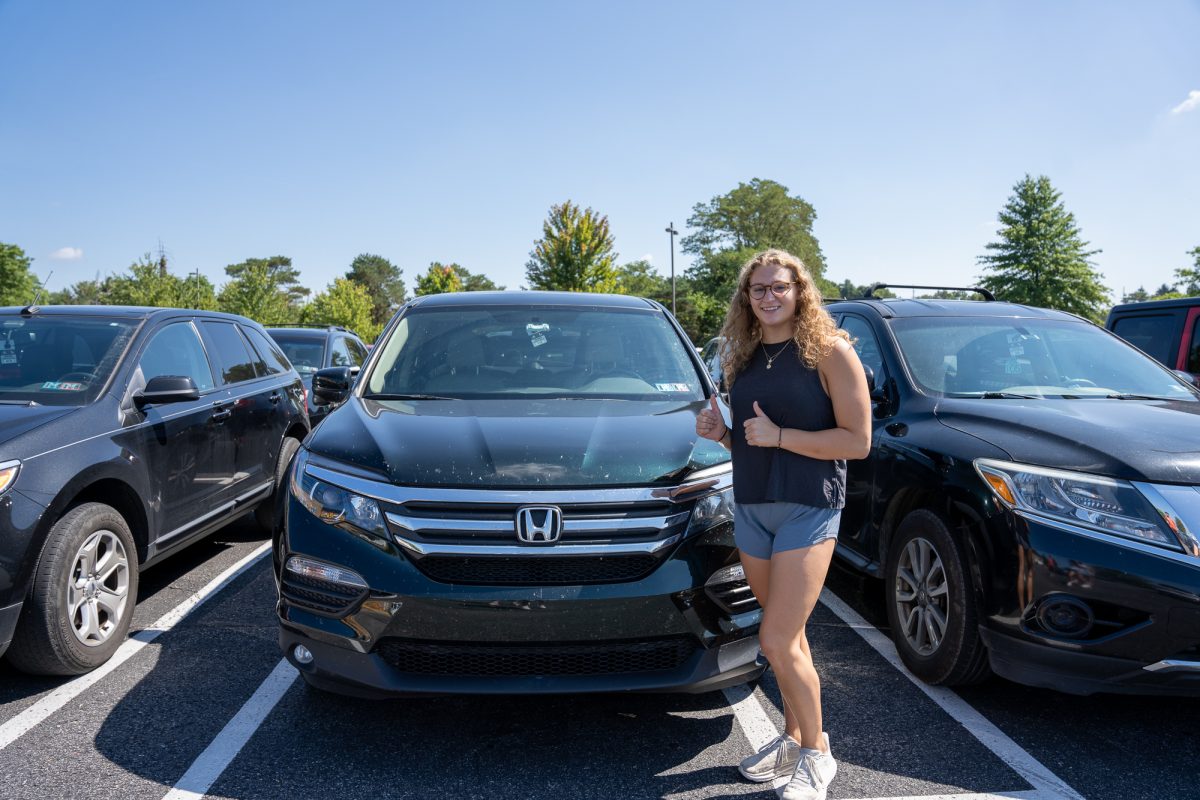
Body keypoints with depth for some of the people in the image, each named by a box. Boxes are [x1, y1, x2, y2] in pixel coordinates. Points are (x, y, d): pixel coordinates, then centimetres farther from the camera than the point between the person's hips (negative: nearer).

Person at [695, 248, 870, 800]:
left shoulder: (828, 351, -8)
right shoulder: (744, 359, 11)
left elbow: (858, 440, -12)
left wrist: (779, 436, -18)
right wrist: (721, 433, -1)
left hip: (808, 507, -6)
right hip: (750, 507, 6)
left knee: (776, 642, -8)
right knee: (788, 636, 16)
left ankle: (816, 754, 13)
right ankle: (793, 737, 32)